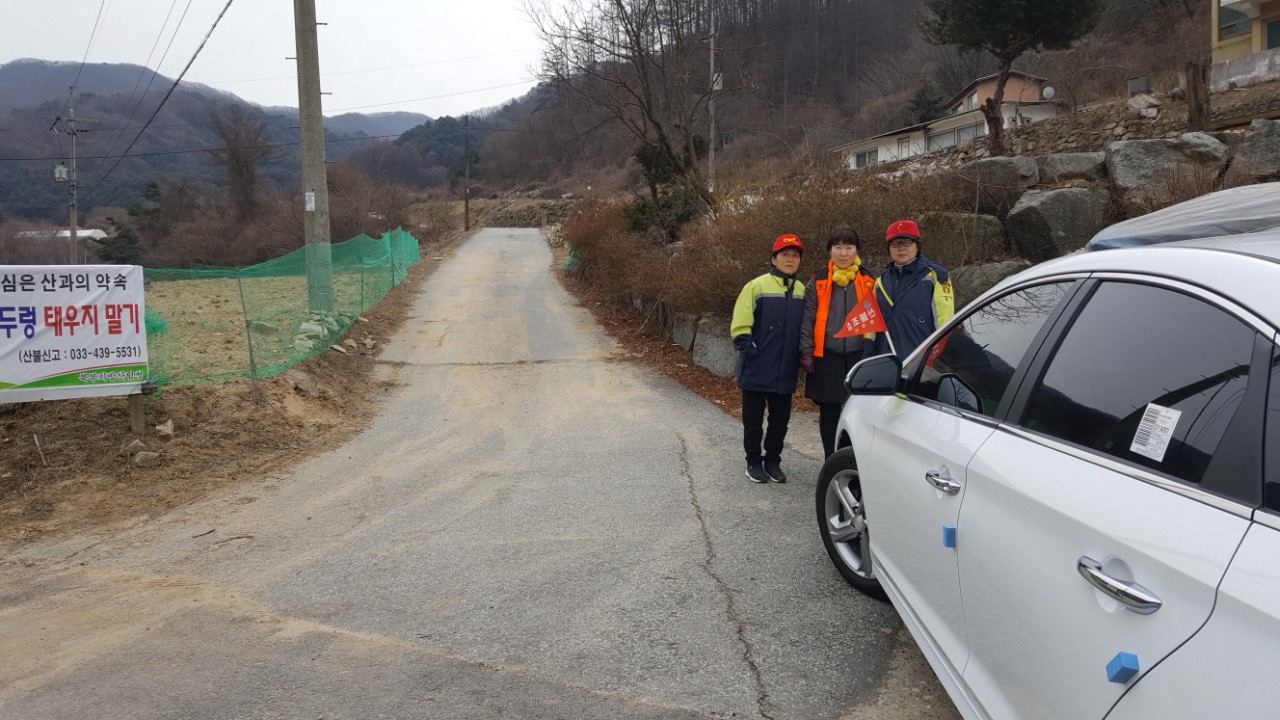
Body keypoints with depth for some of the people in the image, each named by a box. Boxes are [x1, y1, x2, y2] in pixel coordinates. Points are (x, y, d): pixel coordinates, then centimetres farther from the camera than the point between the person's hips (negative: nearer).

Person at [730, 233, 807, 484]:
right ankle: (754, 462, 22)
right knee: (753, 419, 8)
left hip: (786, 372, 4)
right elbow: (740, 327, -10)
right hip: (757, 370, -4)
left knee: (780, 419, 12)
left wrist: (800, 356, 7)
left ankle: (773, 461, 26)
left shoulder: (802, 291, 7)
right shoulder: (757, 286, -8)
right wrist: (750, 351, -15)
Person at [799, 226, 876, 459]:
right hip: (827, 358, 0)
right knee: (829, 415, 7)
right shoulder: (818, 281, 5)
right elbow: (807, 319, 4)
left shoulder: (868, 282, 7)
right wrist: (806, 351, -4)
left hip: (859, 357, 0)